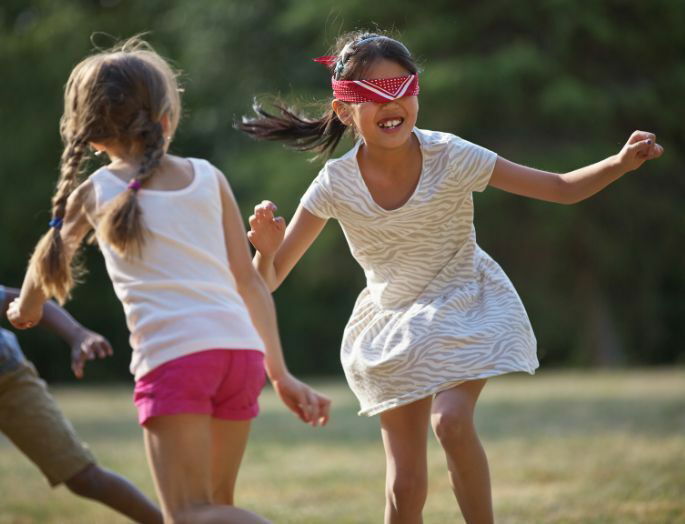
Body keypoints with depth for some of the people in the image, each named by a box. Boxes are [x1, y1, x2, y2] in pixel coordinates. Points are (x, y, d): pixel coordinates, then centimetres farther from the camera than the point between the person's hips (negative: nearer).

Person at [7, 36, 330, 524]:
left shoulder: (94, 193, 11)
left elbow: (50, 259, 30)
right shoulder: (208, 177, 15)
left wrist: (26, 308, 51)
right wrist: (280, 374, 16)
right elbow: (249, 281, 13)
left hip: (171, 355, -4)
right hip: (241, 349, 4)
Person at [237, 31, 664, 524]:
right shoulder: (337, 186, -18)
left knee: (451, 419, -29)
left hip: (466, 307, -2)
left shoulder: (450, 157, -21)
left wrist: (621, 163, -32)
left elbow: (562, 188, -15)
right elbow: (270, 280, -15)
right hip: (393, 325, 2)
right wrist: (266, 251, -38)